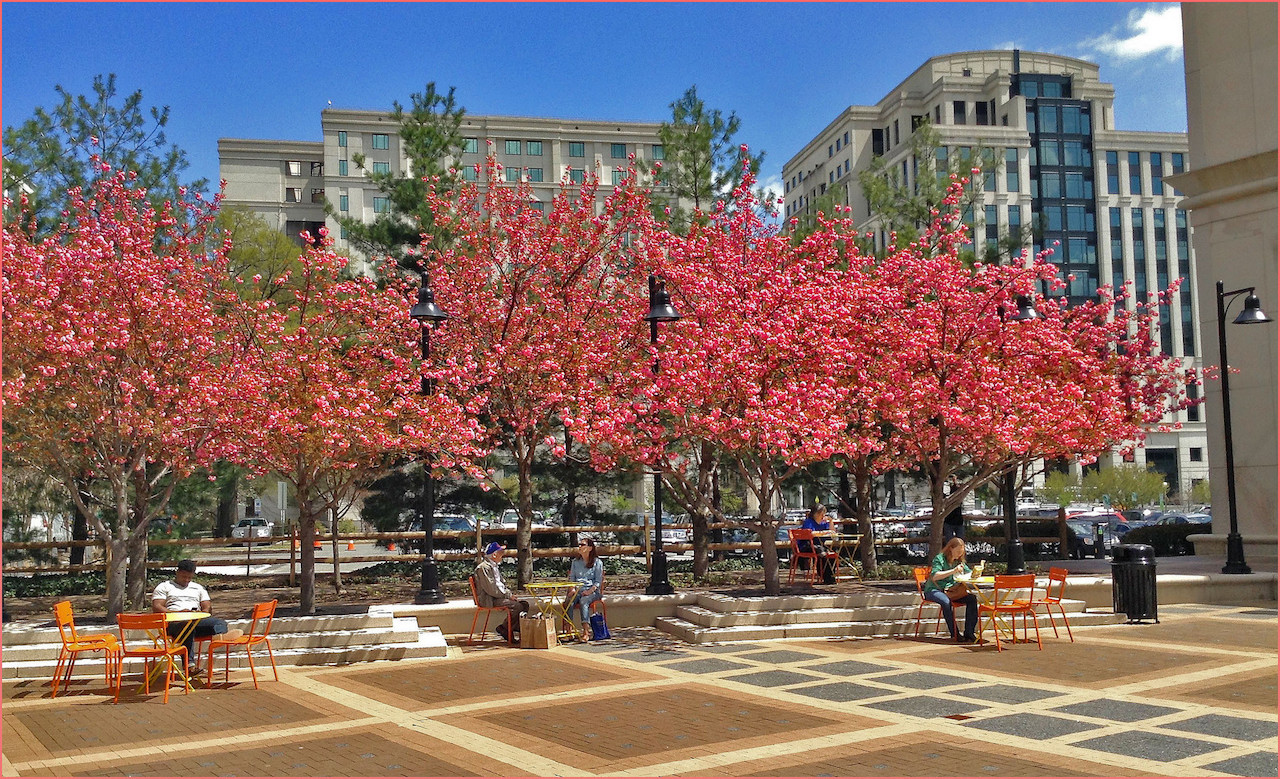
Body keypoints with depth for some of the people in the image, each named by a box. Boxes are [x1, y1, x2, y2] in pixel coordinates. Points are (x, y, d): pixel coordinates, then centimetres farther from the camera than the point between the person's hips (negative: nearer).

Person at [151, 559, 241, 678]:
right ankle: (189, 664, -57)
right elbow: (156, 607, 4)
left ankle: (221, 635, -66)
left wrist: (202, 612, -4)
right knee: (187, 626, -42)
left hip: (198, 620, 4)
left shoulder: (199, 588, 30)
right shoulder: (164, 586, 18)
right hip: (174, 622, -4)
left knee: (220, 622, -27)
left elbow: (207, 607, 22)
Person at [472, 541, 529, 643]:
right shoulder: (484, 567, -15)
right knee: (517, 606, -25)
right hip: (489, 600, -10)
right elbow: (491, 589, -21)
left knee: (524, 604, -3)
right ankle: (503, 630, -11)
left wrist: (509, 593, 7)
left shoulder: (494, 566, 19)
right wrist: (508, 595, -15)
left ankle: (515, 630, -3)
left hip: (499, 596, 10)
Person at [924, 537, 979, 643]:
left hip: (950, 591, 6)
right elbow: (934, 576, -22)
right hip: (934, 590, -6)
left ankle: (969, 633, -16)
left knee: (972, 598, -17)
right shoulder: (939, 559, -9)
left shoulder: (959, 561, 13)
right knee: (946, 601, -39)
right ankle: (955, 634, -28)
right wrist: (953, 571, -30)